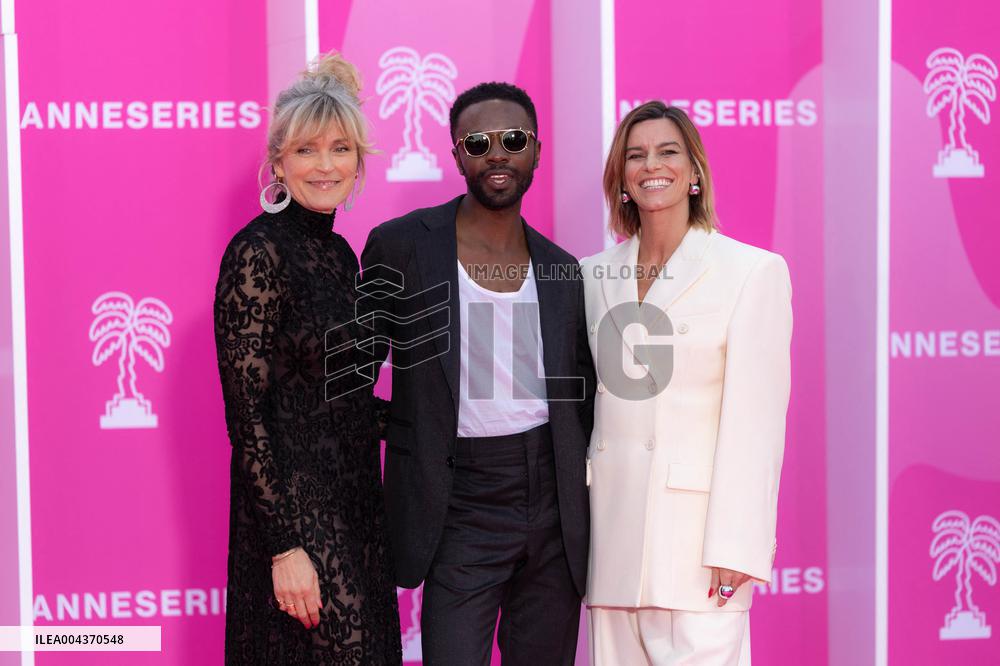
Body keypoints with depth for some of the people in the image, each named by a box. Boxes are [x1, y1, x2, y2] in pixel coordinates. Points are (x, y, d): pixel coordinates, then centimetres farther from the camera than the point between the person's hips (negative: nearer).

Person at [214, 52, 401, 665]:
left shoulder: (339, 253, 11)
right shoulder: (259, 251, -13)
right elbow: (247, 412, -17)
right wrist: (286, 546, -19)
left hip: (354, 506, 8)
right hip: (294, 508, -8)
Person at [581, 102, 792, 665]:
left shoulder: (753, 271, -2)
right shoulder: (596, 274, 12)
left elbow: (756, 421, -7)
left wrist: (736, 549, -13)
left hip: (695, 526, -4)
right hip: (612, 523, 4)